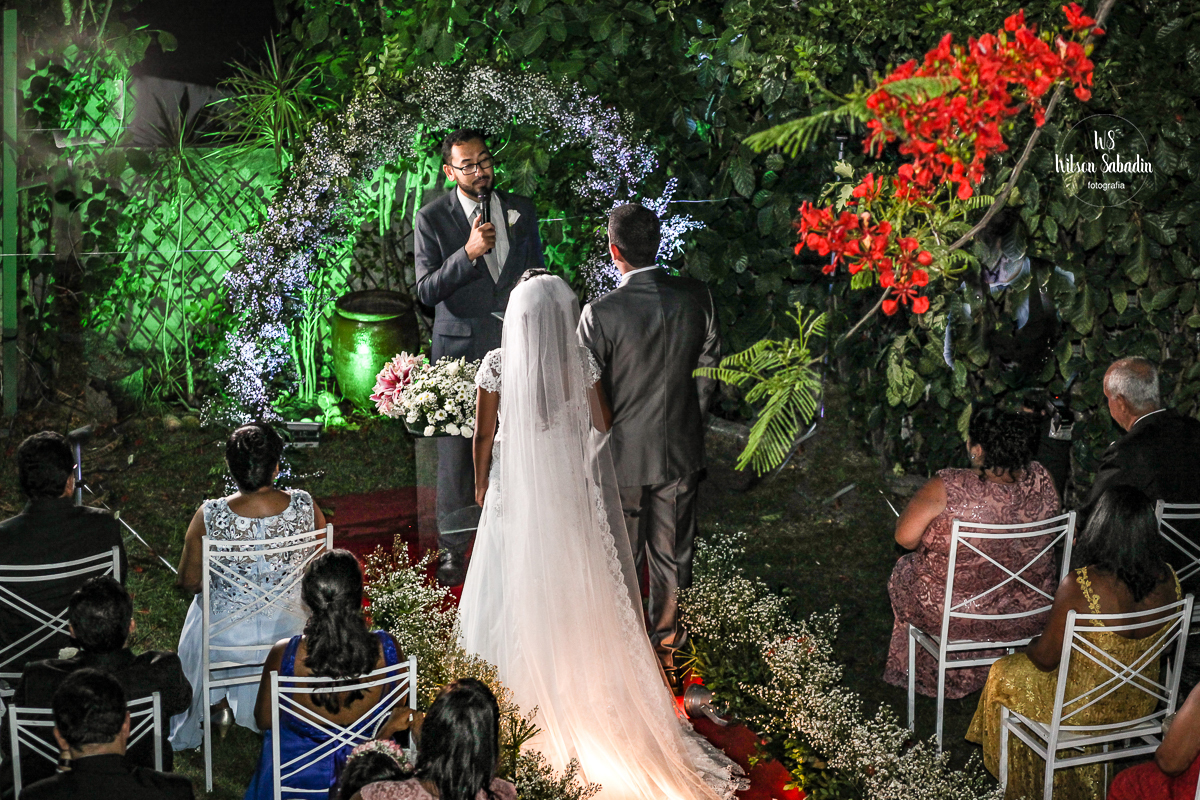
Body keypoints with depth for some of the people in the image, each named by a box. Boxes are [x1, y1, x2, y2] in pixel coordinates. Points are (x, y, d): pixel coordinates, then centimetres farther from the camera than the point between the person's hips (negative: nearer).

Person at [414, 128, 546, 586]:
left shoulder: (521, 211, 7)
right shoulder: (432, 220, -3)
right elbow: (425, 291, -9)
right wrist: (468, 253, -21)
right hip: (459, 350, -2)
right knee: (456, 451, 3)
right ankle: (453, 549, 15)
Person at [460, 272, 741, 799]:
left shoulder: (496, 366, -16)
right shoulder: (581, 362, -15)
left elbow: (484, 434, -7)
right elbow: (603, 423, -4)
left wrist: (481, 482, 9)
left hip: (515, 488, -1)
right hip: (571, 489, 1)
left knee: (520, 584, 14)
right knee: (575, 582, 17)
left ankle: (523, 679, 26)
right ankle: (579, 677, 31)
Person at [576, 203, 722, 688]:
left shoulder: (599, 314, -24)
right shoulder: (697, 298, -11)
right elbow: (708, 375, 0)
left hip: (622, 455, -3)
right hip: (680, 452, 4)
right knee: (672, 554, 20)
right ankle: (667, 643, 38)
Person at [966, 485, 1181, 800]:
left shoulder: (1079, 586, -34)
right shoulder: (1168, 579, -16)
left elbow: (1046, 658, -20)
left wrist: (1033, 645, 4)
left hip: (1085, 709, -6)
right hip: (1141, 704, 6)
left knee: (1005, 674, 22)